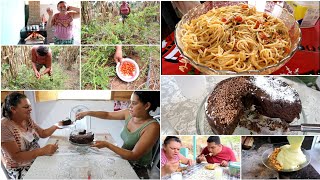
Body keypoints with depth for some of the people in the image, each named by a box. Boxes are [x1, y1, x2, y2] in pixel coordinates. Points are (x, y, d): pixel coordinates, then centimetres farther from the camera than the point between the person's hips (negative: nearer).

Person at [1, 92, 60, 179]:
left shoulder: (27, 120, 2)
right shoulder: (4, 126, -21)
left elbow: (43, 133, 14)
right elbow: (15, 157, -24)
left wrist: (56, 126, -4)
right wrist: (42, 151, -32)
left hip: (37, 159, 7)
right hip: (20, 169, -7)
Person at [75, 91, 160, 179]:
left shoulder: (152, 127, -27)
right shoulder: (129, 113, -6)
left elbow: (134, 156, -27)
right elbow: (108, 115, 11)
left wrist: (107, 145, -28)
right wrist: (87, 113, -1)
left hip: (137, 169, -6)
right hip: (123, 159, 6)